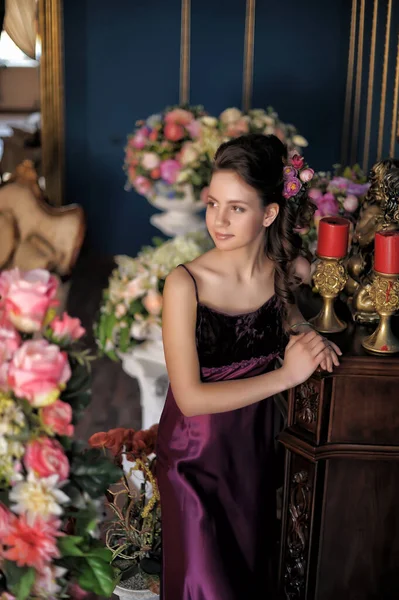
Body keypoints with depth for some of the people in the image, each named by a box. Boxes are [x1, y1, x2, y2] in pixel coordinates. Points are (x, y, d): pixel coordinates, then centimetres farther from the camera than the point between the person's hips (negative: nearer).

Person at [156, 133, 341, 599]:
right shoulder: (185, 284, -23)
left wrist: (305, 334, -10)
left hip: (256, 443, 4)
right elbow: (191, 398, -24)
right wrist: (287, 375, -24)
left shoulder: (286, 268, -10)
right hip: (196, 450, -4)